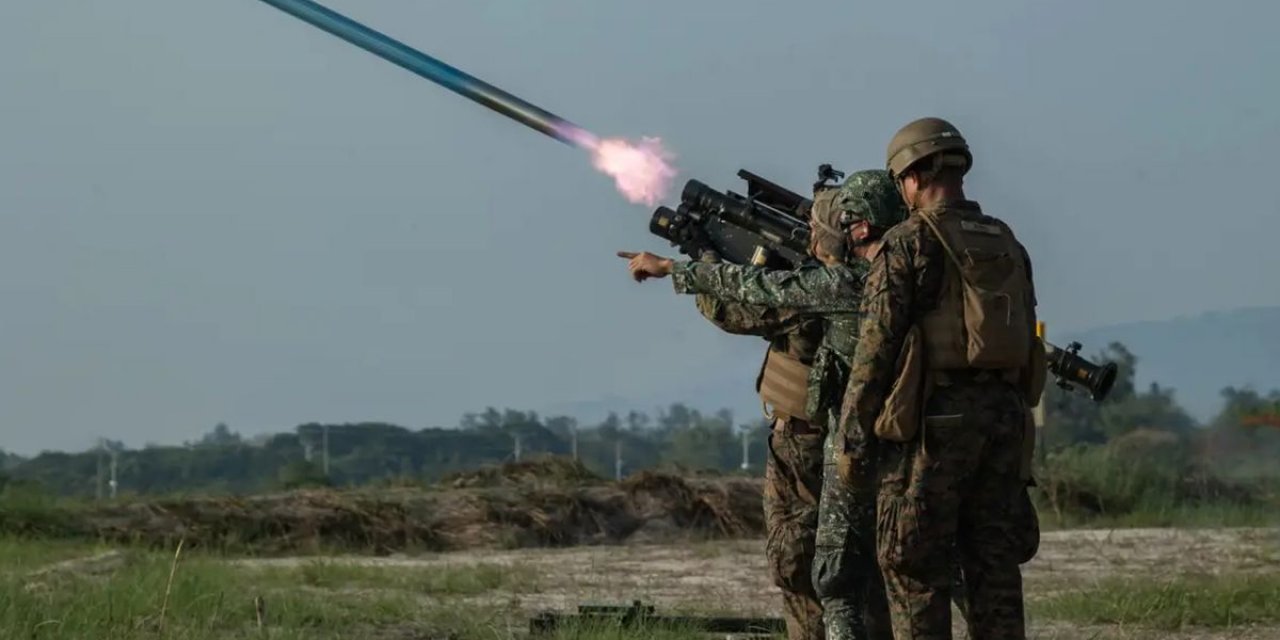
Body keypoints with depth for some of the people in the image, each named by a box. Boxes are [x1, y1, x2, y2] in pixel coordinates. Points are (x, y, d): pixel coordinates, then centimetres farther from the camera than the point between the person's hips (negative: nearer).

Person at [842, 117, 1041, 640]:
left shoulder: (908, 243, -7)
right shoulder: (1007, 244, 13)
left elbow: (876, 346, -9)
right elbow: (1024, 335, 15)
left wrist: (853, 436, -5)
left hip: (933, 421, -6)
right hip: (1005, 418, 6)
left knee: (915, 569, -1)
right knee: (994, 563, 9)